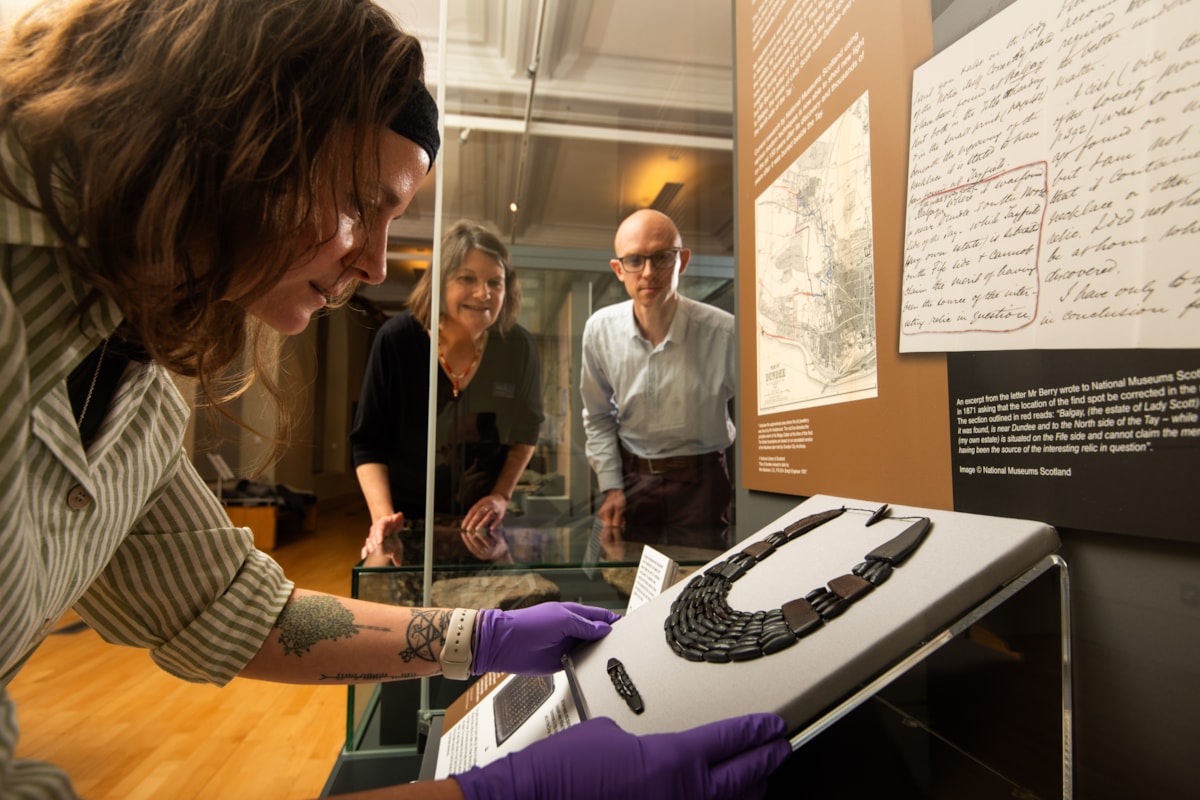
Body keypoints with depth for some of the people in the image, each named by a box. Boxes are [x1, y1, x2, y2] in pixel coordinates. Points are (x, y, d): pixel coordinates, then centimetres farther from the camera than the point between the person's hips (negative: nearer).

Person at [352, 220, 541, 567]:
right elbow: (368, 442, -10)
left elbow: (526, 431, 5)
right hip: (407, 521, -1)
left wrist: (502, 494, -5)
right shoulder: (396, 339, -17)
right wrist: (382, 515, -21)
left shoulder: (518, 347, -12)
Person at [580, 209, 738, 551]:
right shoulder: (600, 329, -9)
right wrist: (611, 487, 2)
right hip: (632, 481, 2)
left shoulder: (724, 332, -19)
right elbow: (598, 416, 4)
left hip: (702, 483, -2)